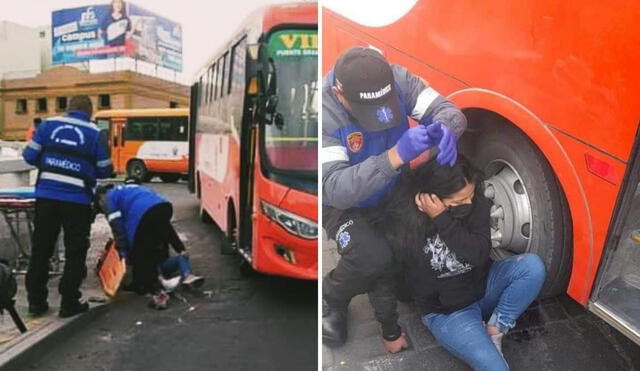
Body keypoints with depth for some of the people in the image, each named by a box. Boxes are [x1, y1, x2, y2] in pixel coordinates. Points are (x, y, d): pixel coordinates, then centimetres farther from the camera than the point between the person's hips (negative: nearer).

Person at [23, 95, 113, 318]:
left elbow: (30, 156, 5)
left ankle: (36, 301, 22)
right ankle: (69, 303, 12)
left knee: (41, 249, 15)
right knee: (75, 252, 9)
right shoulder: (96, 134, -1)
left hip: (46, 196, 3)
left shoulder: (48, 124, 6)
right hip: (77, 200, -3)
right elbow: (104, 171, 0)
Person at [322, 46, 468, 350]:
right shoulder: (325, 112, -35)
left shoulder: (398, 79, -21)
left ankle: (389, 327, 25)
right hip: (342, 207, -4)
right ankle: (331, 298, 7)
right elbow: (335, 190, -42)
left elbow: (449, 111, -19)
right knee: (374, 257, -28)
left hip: (393, 193, 5)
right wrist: (395, 156, -53)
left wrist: (444, 130, -45)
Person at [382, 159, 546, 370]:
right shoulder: (403, 218, -21)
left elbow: (480, 255, -24)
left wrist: (442, 220, -31)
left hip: (483, 285, 5)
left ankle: (493, 333, -6)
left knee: (532, 266, -21)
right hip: (445, 310, -5)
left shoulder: (475, 202, -13)